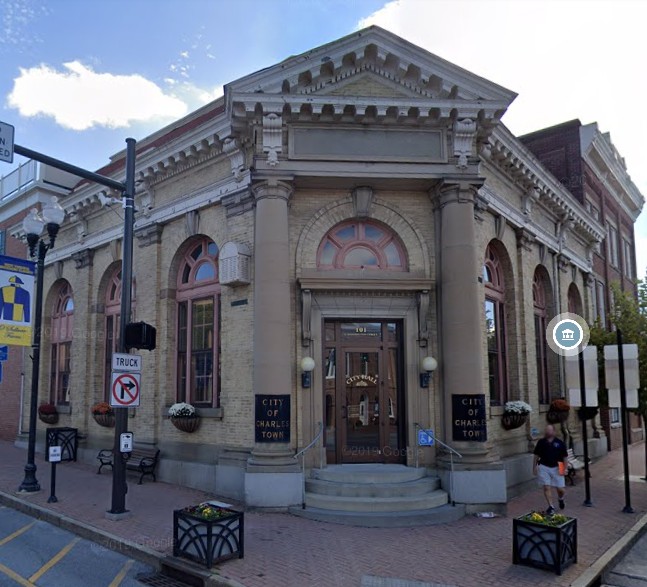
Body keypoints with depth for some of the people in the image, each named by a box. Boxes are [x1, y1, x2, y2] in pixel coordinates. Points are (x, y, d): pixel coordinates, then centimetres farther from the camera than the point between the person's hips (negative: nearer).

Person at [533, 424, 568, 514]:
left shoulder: (560, 443, 0)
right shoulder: (541, 442, 3)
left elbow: (565, 457, 2)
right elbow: (536, 455, 10)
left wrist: (565, 468, -7)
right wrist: (534, 467, 7)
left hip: (557, 468, -1)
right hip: (544, 467, 1)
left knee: (561, 489, 3)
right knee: (547, 487, -4)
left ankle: (560, 499, 37)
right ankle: (551, 507, 6)